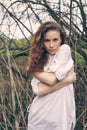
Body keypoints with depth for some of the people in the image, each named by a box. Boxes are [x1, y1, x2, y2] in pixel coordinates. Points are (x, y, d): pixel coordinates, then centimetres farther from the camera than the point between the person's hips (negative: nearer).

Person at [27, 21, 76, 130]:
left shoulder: (64, 49, -7)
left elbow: (52, 79, -18)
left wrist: (33, 70, -2)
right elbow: (38, 90, -12)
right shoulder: (41, 58, 3)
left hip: (60, 115, -4)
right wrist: (67, 80, -16)